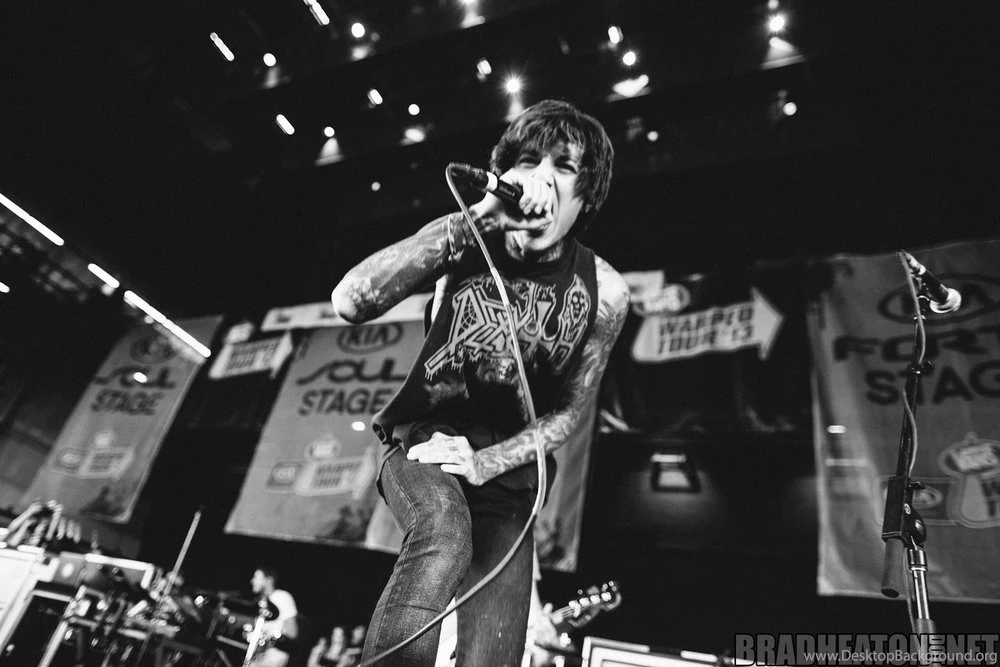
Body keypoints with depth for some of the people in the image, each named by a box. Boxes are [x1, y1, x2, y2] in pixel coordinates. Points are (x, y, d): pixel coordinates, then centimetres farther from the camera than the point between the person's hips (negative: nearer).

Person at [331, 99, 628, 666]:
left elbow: (567, 412, -2)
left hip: (504, 467, 2)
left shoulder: (604, 292, -10)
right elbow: (349, 304, -29)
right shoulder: (469, 241, -14)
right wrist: (475, 219, -36)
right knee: (445, 535, -36)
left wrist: (481, 463, -16)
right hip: (421, 441, -2)